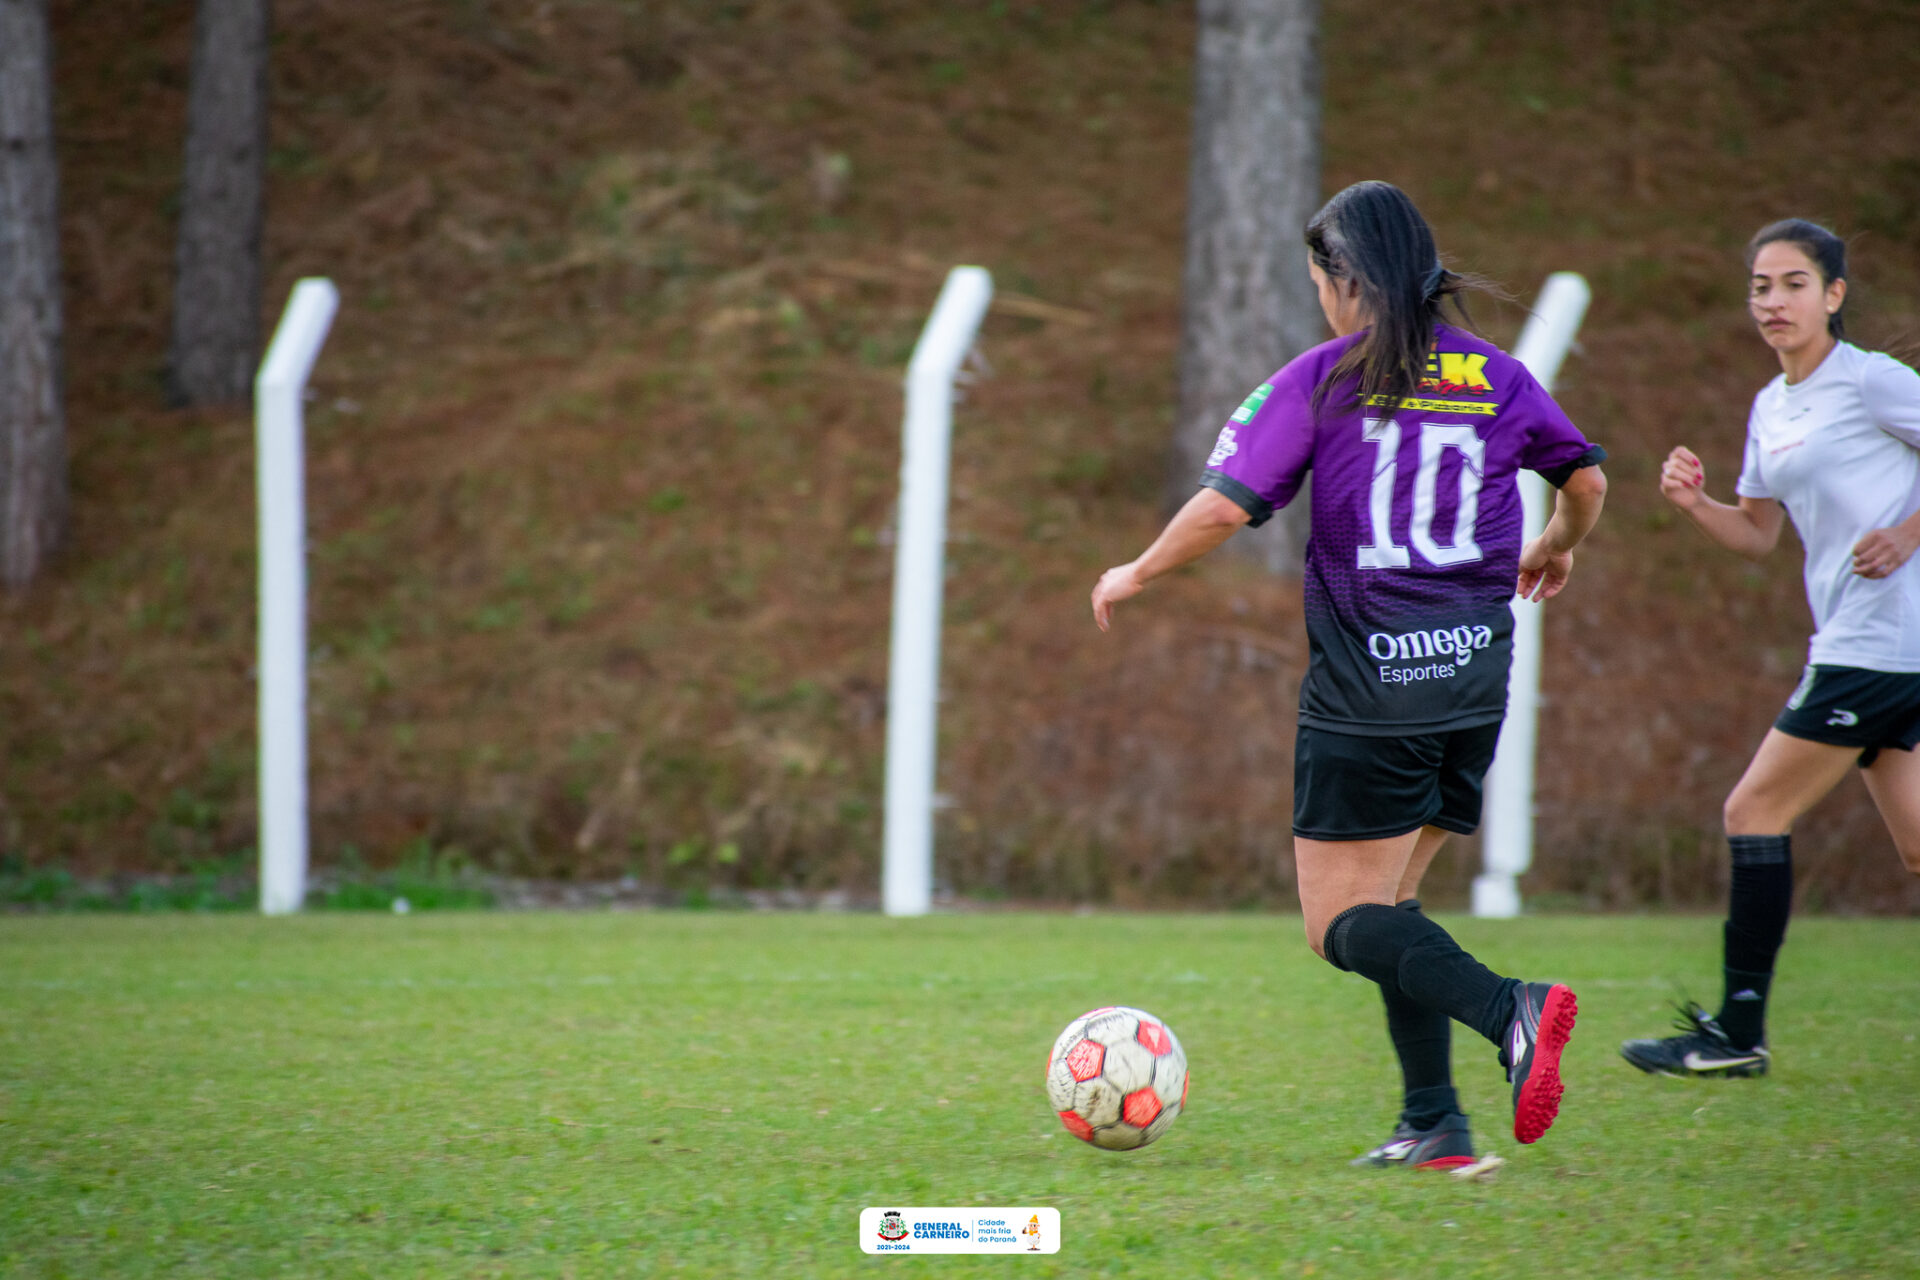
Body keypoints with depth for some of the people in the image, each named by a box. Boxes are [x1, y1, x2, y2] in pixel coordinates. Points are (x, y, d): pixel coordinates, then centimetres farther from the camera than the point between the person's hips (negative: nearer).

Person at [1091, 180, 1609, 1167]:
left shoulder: (1323, 380, -6)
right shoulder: (1497, 378, 7)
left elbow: (1226, 504, -11)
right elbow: (1586, 477, 17)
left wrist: (1134, 576, 5)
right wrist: (1556, 550, 39)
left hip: (1367, 684, -5)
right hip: (1476, 677, 5)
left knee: (1342, 924, 0)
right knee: (1389, 903, 17)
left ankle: (1509, 1011, -25)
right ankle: (1432, 1124, 7)